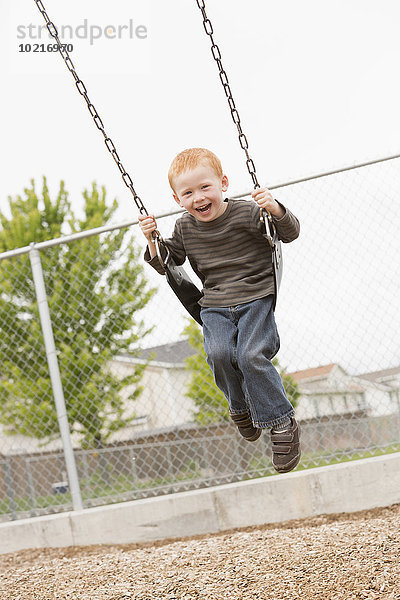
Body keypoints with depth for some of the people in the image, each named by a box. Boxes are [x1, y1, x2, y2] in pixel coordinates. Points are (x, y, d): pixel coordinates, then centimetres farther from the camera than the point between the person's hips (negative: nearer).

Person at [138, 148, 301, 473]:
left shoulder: (247, 213, -5)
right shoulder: (184, 228, 7)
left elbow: (290, 233, -3)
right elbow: (167, 263, 19)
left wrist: (276, 210, -23)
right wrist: (153, 242, -1)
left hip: (256, 299, -3)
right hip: (215, 308, 3)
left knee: (251, 355, -25)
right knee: (220, 353, -25)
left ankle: (282, 422, -11)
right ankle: (241, 405, 4)